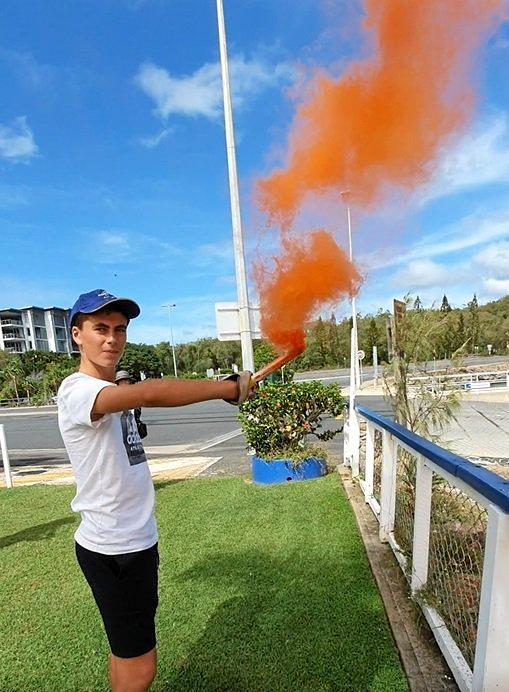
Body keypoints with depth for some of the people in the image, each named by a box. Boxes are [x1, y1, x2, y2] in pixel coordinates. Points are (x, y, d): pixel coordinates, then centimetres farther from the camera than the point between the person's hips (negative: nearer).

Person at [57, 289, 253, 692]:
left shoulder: (111, 393, 9)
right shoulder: (77, 390, -24)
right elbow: (150, 393, -41)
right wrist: (232, 387, -36)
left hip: (135, 542, 9)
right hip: (112, 550, -9)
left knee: (126, 651, 24)